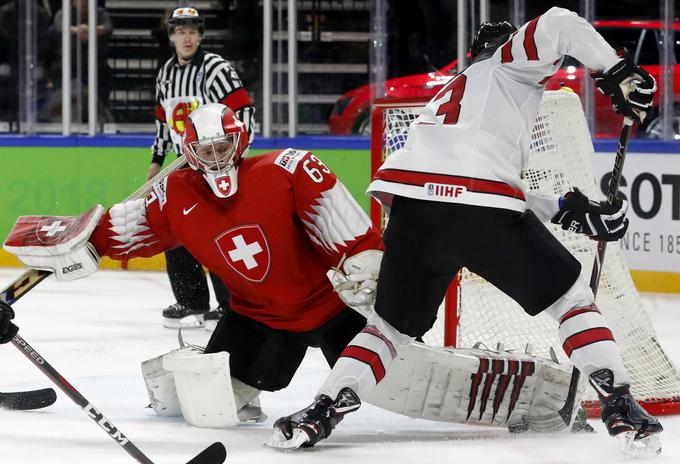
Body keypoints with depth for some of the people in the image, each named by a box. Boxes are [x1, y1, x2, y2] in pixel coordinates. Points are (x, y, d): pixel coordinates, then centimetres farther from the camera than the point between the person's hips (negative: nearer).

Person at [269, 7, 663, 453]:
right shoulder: (509, 63, 21)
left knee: (393, 324, 22)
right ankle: (619, 405, 1)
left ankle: (321, 412, 6)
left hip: (411, 208, 6)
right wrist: (618, 71, 7)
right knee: (569, 294, 11)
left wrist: (568, 209, 32)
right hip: (478, 210, -6)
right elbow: (556, 26, 1)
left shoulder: (453, 93, 41)